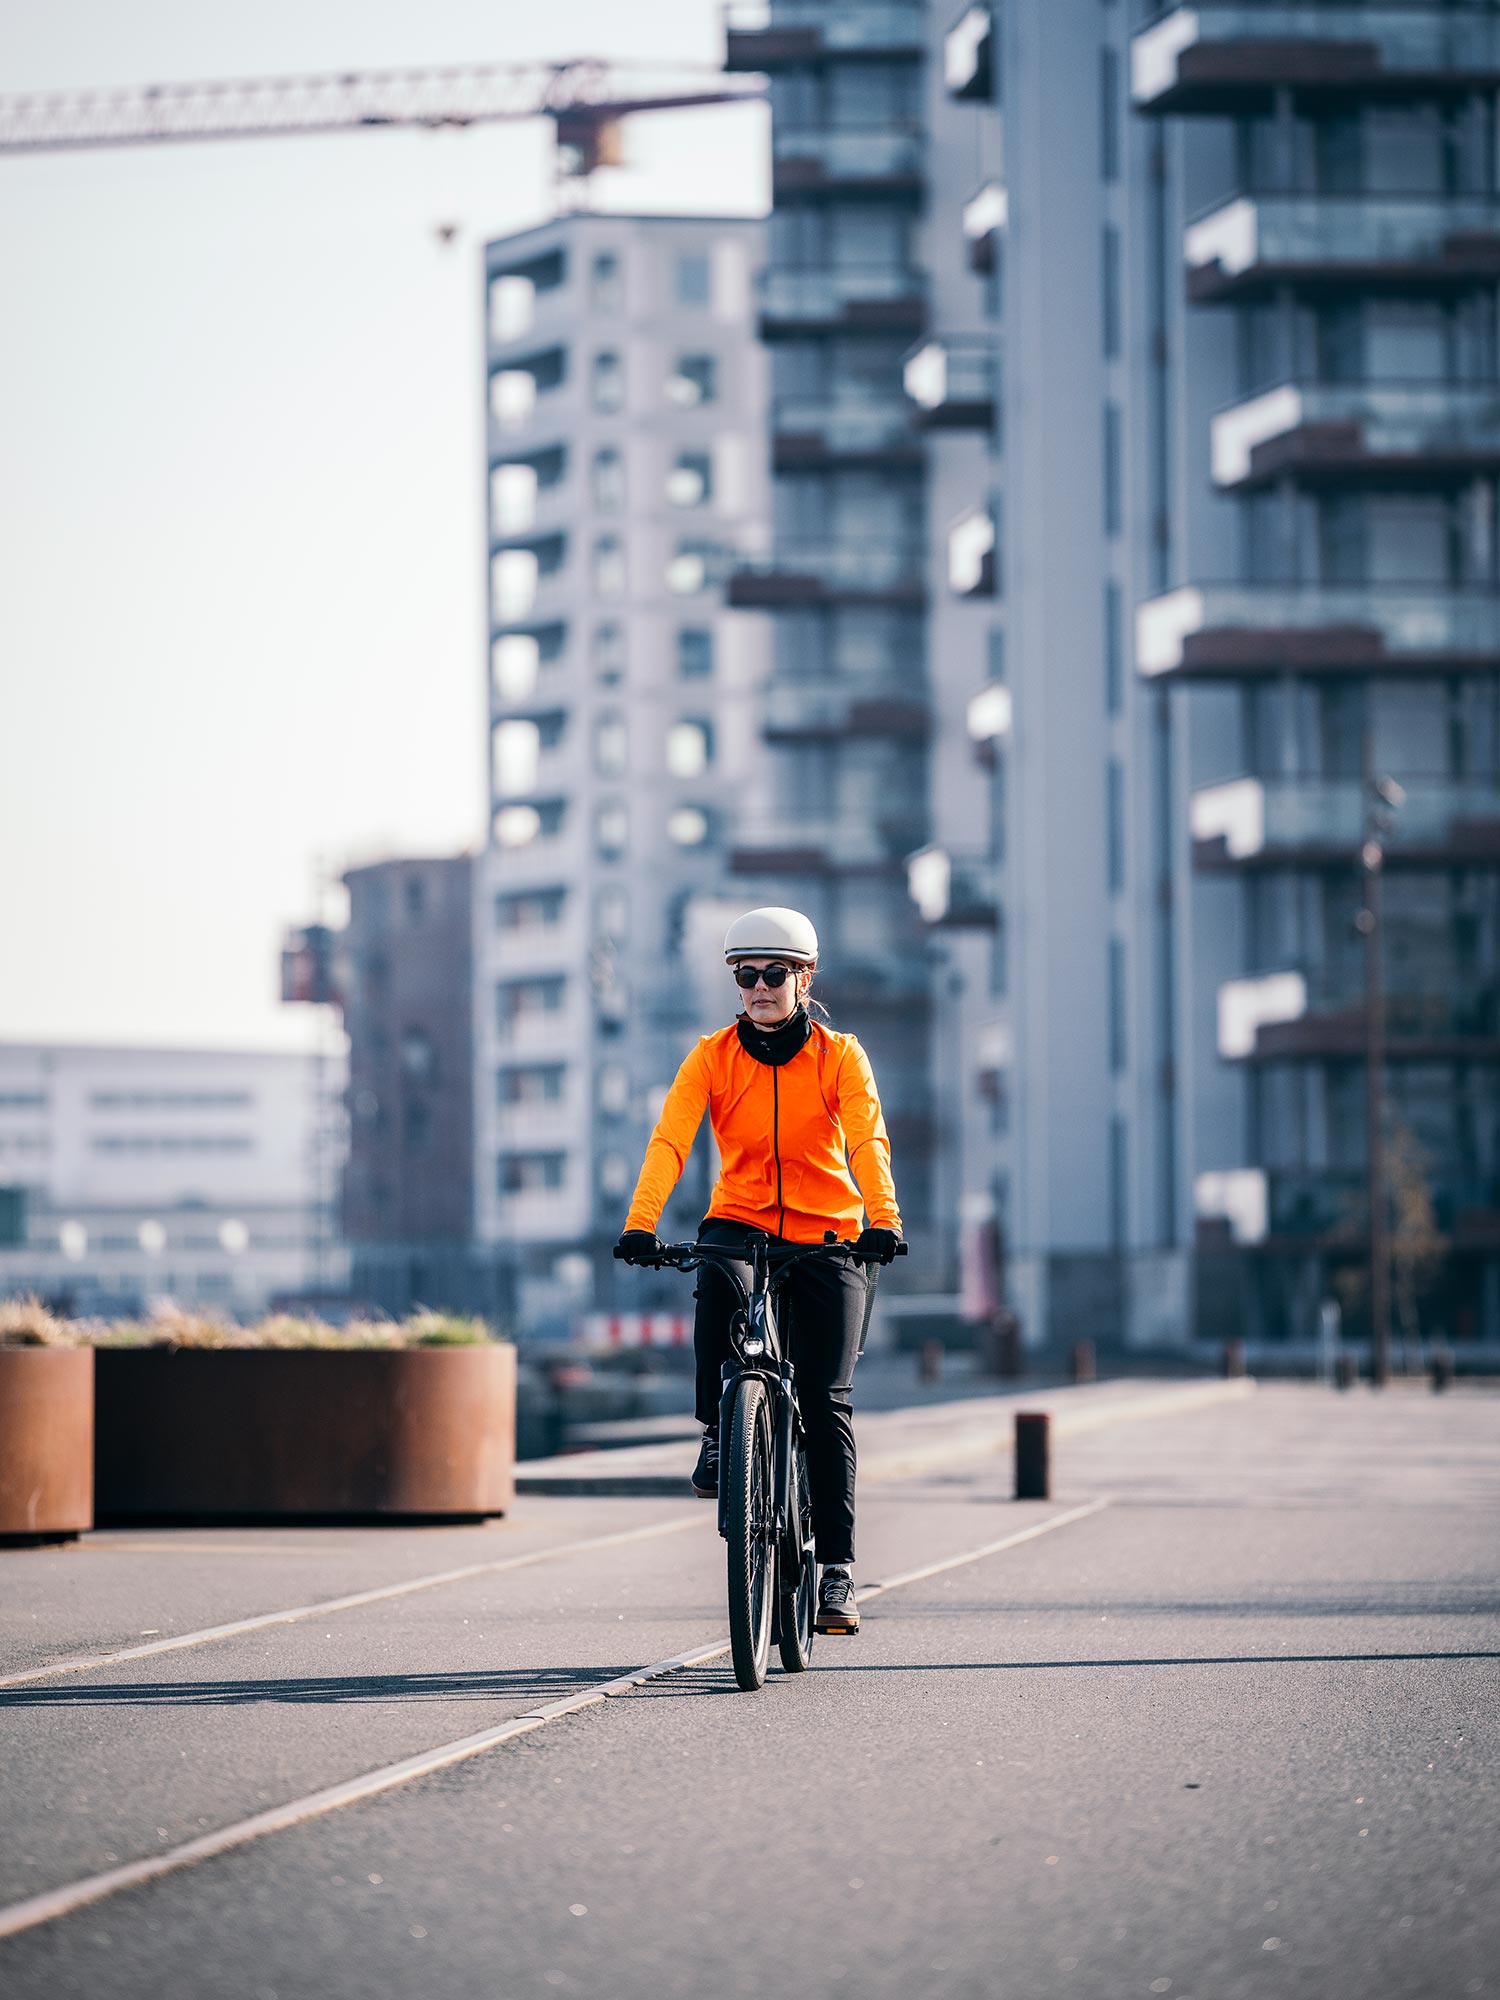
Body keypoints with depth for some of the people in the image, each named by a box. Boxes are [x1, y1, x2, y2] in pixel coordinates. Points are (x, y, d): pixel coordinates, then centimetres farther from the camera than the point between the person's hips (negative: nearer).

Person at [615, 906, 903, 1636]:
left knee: (825, 1403, -8)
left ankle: (836, 1569, -3)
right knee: (715, 1282, -35)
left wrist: (882, 1220, -35)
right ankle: (718, 1429, -12)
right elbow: (669, 1139, -13)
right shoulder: (713, 1056, -1)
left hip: (826, 1236, -1)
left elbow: (867, 1139, -18)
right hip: (742, 1222, 1)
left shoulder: (839, 1056, -3)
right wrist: (640, 1223, -29)